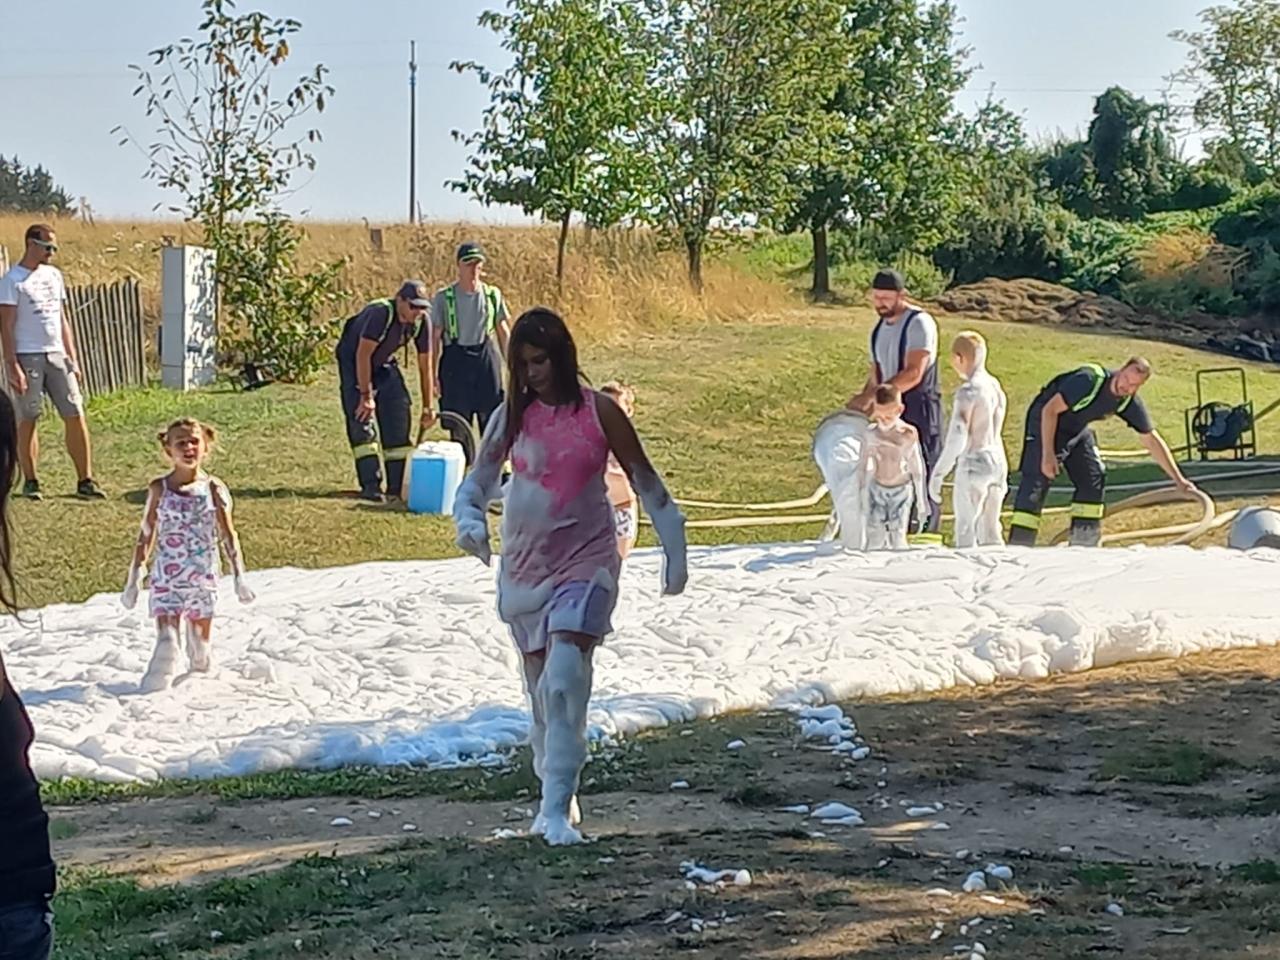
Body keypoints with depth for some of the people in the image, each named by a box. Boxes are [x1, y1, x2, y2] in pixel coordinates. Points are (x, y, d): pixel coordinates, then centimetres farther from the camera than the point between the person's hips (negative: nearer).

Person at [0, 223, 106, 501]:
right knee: (28, 420, 1)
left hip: (57, 355, 5)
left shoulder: (54, 275, 14)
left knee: (75, 415, -2)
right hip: (27, 357, -5)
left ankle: (85, 481, 1)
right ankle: (30, 481, 11)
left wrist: (72, 357, 13)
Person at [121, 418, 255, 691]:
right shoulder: (159, 489, -1)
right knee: (166, 642, -15)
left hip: (203, 578, 1)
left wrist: (239, 577, -5)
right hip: (167, 579, -1)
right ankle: (154, 689, -5)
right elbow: (146, 537, 6)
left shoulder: (214, 489, -1)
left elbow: (228, 536, 2)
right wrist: (133, 579, 6)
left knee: (200, 646, 10)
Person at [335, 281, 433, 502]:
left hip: (384, 364, 6)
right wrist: (366, 396, -29)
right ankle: (371, 486, -17)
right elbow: (362, 355, -30)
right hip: (353, 362, -6)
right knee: (362, 421, -16)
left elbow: (425, 366, -6)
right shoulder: (380, 313, -33)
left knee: (400, 416, -1)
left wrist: (428, 407, -5)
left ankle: (398, 485, 4)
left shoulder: (421, 322, -13)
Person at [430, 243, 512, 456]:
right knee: (458, 425, 2)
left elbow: (504, 332, 11)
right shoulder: (444, 297, -1)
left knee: (492, 418, 2)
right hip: (456, 360, -2)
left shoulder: (492, 294, 5)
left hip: (487, 358, 2)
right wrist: (433, 374, -2)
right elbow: (435, 337, 1)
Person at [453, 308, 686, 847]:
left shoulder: (598, 412, -4)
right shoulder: (512, 417, 3)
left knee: (565, 680, -19)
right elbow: (479, 480, 6)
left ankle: (557, 809, -19)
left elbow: (645, 482, 3)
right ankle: (556, 794, 27)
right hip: (525, 564, 4)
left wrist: (674, 553, 1)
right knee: (542, 688, 11)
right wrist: (470, 519, -17)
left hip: (586, 560, -4)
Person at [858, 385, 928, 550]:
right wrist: (864, 495, 7)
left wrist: (921, 499, -1)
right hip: (877, 489, 2)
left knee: (897, 538, -2)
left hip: (901, 491, -2)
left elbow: (916, 467, -8)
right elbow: (865, 467, 0)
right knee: (874, 539, 2)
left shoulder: (908, 434, -19)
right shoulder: (871, 434, -12)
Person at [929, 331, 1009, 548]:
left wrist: (938, 473, -16)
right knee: (990, 530, 15)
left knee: (966, 530, -1)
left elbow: (957, 437, -20)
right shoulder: (995, 386, 7)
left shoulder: (968, 391, -17)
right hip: (998, 460, 8)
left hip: (974, 463, -8)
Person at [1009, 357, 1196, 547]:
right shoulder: (1090, 380, -33)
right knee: (1036, 482, -16)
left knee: (1094, 479, 0)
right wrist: (1048, 454, -31)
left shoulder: (1130, 402, -13)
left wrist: (1178, 479, -4)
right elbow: (1050, 411, -29)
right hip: (1045, 422, -7)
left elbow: (1151, 441, -3)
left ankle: (1083, 545, 9)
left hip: (1077, 429, 7)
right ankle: (1017, 548, -19)